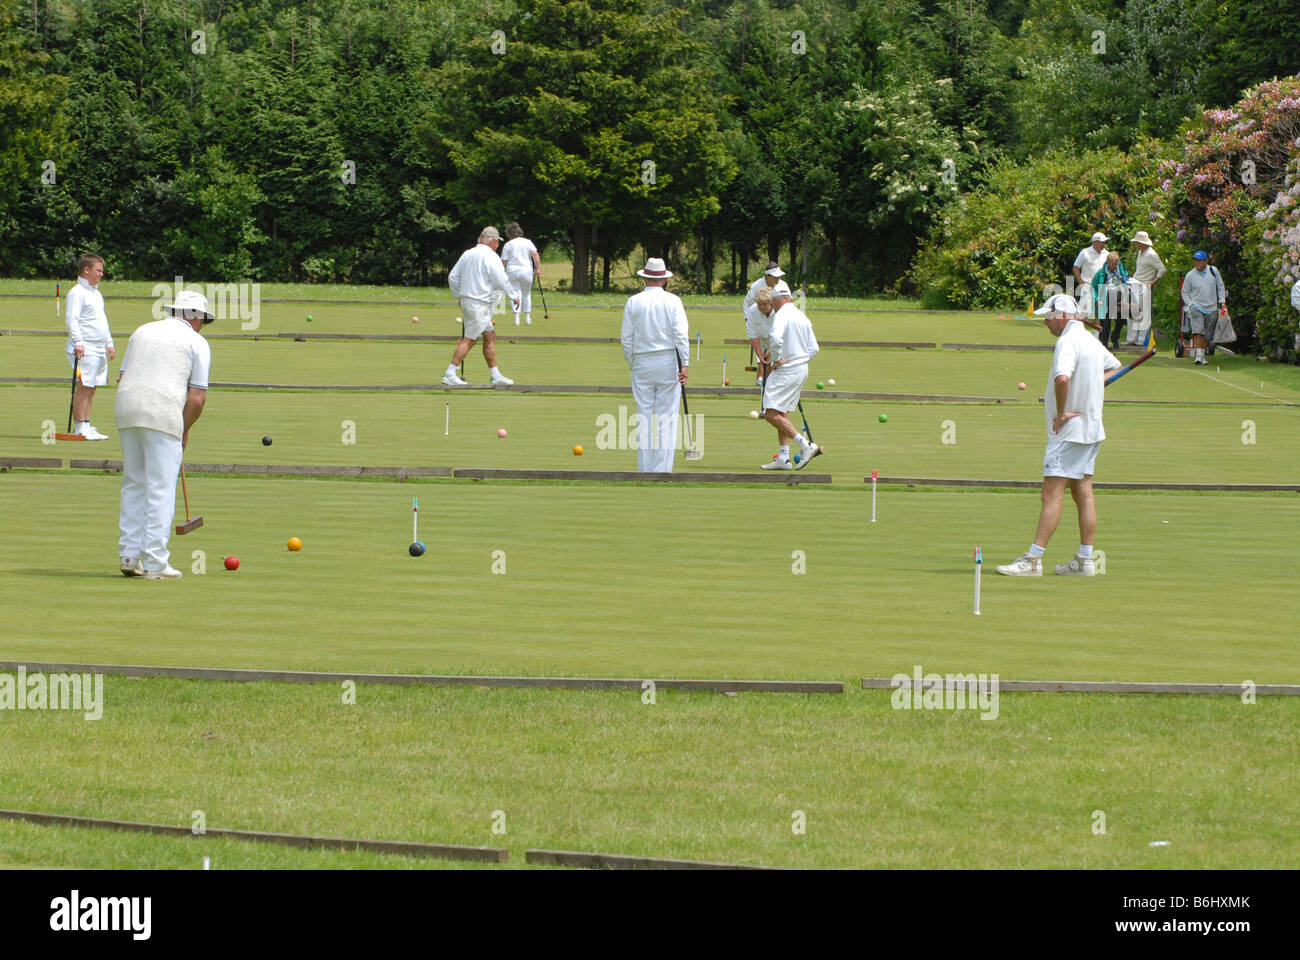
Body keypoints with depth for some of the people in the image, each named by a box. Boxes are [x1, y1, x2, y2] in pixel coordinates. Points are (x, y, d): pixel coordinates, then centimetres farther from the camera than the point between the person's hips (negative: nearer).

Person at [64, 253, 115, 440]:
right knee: (83, 387, -11)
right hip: (84, 350, -9)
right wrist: (78, 342, -26)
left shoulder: (97, 294, 21)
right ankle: (80, 427, -11)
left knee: (91, 389, 9)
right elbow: (71, 320, -17)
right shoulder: (77, 293, -8)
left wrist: (109, 344, 25)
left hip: (99, 350, 9)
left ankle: (86, 425, 11)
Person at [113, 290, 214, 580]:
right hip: (163, 417, -5)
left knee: (134, 485, 14)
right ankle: (155, 563, -6)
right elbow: (197, 397, -1)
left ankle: (130, 556, 12)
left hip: (127, 413, 5)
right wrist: (184, 431, 14)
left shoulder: (143, 331, 21)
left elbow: (122, 379, 19)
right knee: (161, 490, -3)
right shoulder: (196, 343, 6)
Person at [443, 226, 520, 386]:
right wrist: (514, 296, 3)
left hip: (466, 300, 9)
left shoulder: (467, 254, 12)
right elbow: (501, 281, -12)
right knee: (469, 340, -7)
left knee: (490, 335, 14)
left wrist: (459, 296, 25)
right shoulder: (490, 257, -12)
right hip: (479, 304, -9)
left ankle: (495, 375, 18)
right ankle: (449, 374, -9)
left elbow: (452, 277, 15)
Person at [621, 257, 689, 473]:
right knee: (667, 418, 0)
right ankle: (662, 470, -3)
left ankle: (645, 469, 5)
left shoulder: (632, 303, 2)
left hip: (642, 364, 2)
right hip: (668, 362, -2)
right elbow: (681, 334, -10)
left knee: (644, 417, 6)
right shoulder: (672, 301, -3)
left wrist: (631, 364, 13)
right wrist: (685, 364, -9)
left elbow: (627, 339, 2)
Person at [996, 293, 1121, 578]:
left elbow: (1062, 377, -36)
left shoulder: (1068, 341, -17)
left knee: (1052, 495, -10)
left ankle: (1033, 559, -11)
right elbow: (1113, 366, 32)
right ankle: (1085, 560, 12)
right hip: (1091, 428, 10)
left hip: (1068, 430, -10)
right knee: (1083, 493, 11)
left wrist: (1061, 413, -22)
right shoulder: (1091, 339, 13)